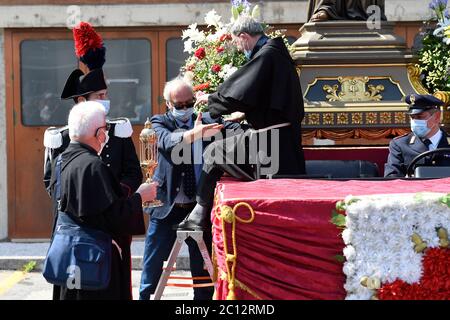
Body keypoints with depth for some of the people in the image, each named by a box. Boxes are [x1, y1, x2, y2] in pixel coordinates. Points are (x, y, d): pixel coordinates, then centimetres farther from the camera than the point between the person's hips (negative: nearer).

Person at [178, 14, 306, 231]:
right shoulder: (278, 52, 16)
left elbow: (239, 91, -19)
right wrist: (246, 113, 28)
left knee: (213, 153, -3)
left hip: (269, 139, -10)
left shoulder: (265, 55, -14)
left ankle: (199, 216, 2)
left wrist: (210, 99, -3)